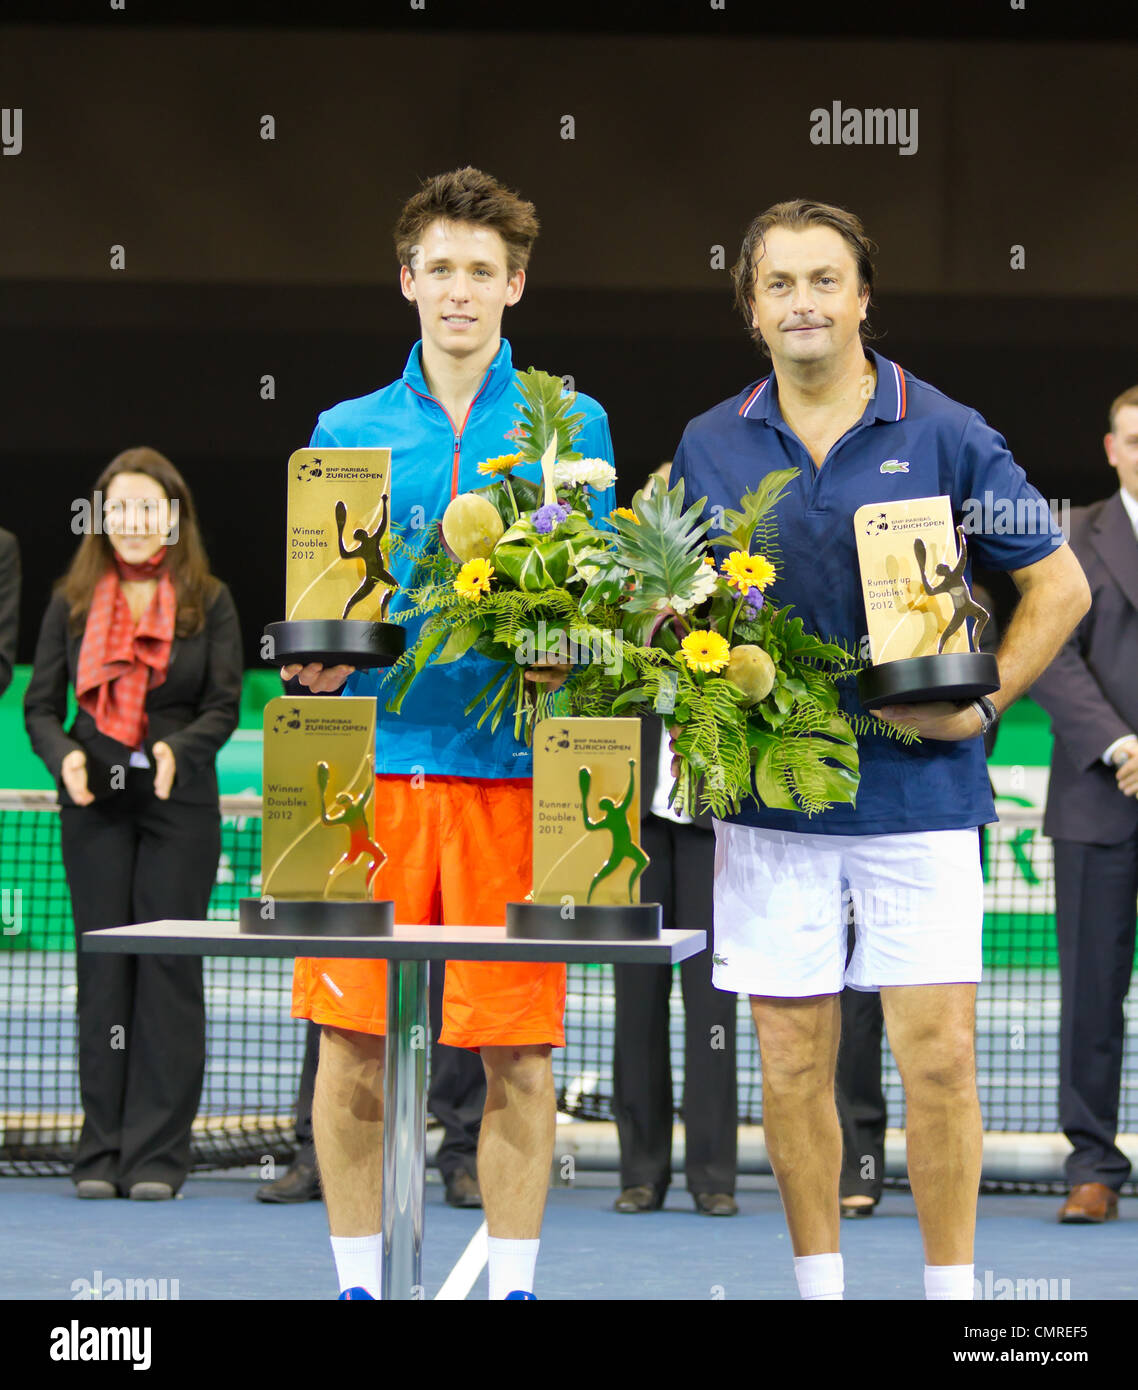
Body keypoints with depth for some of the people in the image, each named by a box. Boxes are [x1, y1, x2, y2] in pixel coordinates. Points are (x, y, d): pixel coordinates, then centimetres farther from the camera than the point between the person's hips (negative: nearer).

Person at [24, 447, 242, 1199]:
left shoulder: (209, 602, 4)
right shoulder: (73, 602, 8)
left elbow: (224, 706, -1)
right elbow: (40, 705, 6)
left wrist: (176, 749, -21)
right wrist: (64, 756, -14)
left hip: (180, 803, -1)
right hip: (95, 802, 2)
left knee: (168, 966, -2)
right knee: (102, 967, 3)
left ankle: (159, 1155, 2)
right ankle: (102, 1151, 8)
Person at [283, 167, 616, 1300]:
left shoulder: (572, 426, 9)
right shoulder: (347, 432, 13)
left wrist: (562, 657, -12)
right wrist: (317, 662, -5)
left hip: (509, 768, -1)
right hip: (369, 763, 1)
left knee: (518, 1050, -1)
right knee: (352, 1042, 1)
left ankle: (511, 1283, 9)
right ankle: (357, 1280, 13)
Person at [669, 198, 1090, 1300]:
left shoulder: (944, 435, 0)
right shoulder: (711, 446, 7)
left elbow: (1059, 584, 5)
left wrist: (982, 707, -6)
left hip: (918, 789, -2)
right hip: (770, 791, 2)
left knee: (939, 1060, -3)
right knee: (791, 1064, 4)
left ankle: (951, 1285, 9)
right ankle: (817, 1282, 16)